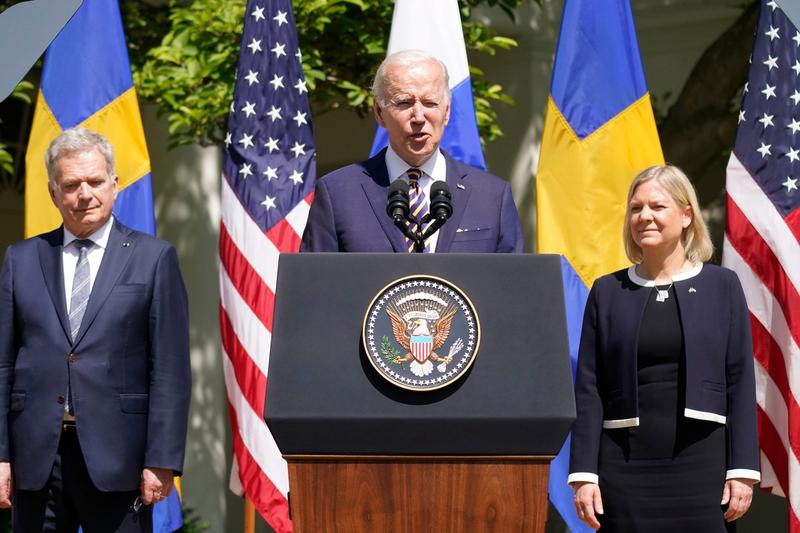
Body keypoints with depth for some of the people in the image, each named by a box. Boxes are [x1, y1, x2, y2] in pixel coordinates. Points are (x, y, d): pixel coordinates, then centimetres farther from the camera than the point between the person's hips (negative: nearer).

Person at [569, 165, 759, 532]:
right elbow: (588, 390, 6)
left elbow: (740, 383, 3)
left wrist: (742, 470, -4)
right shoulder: (608, 292, 8)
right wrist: (583, 473, -1)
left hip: (702, 464, -1)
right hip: (625, 464, 1)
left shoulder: (722, 285, 5)